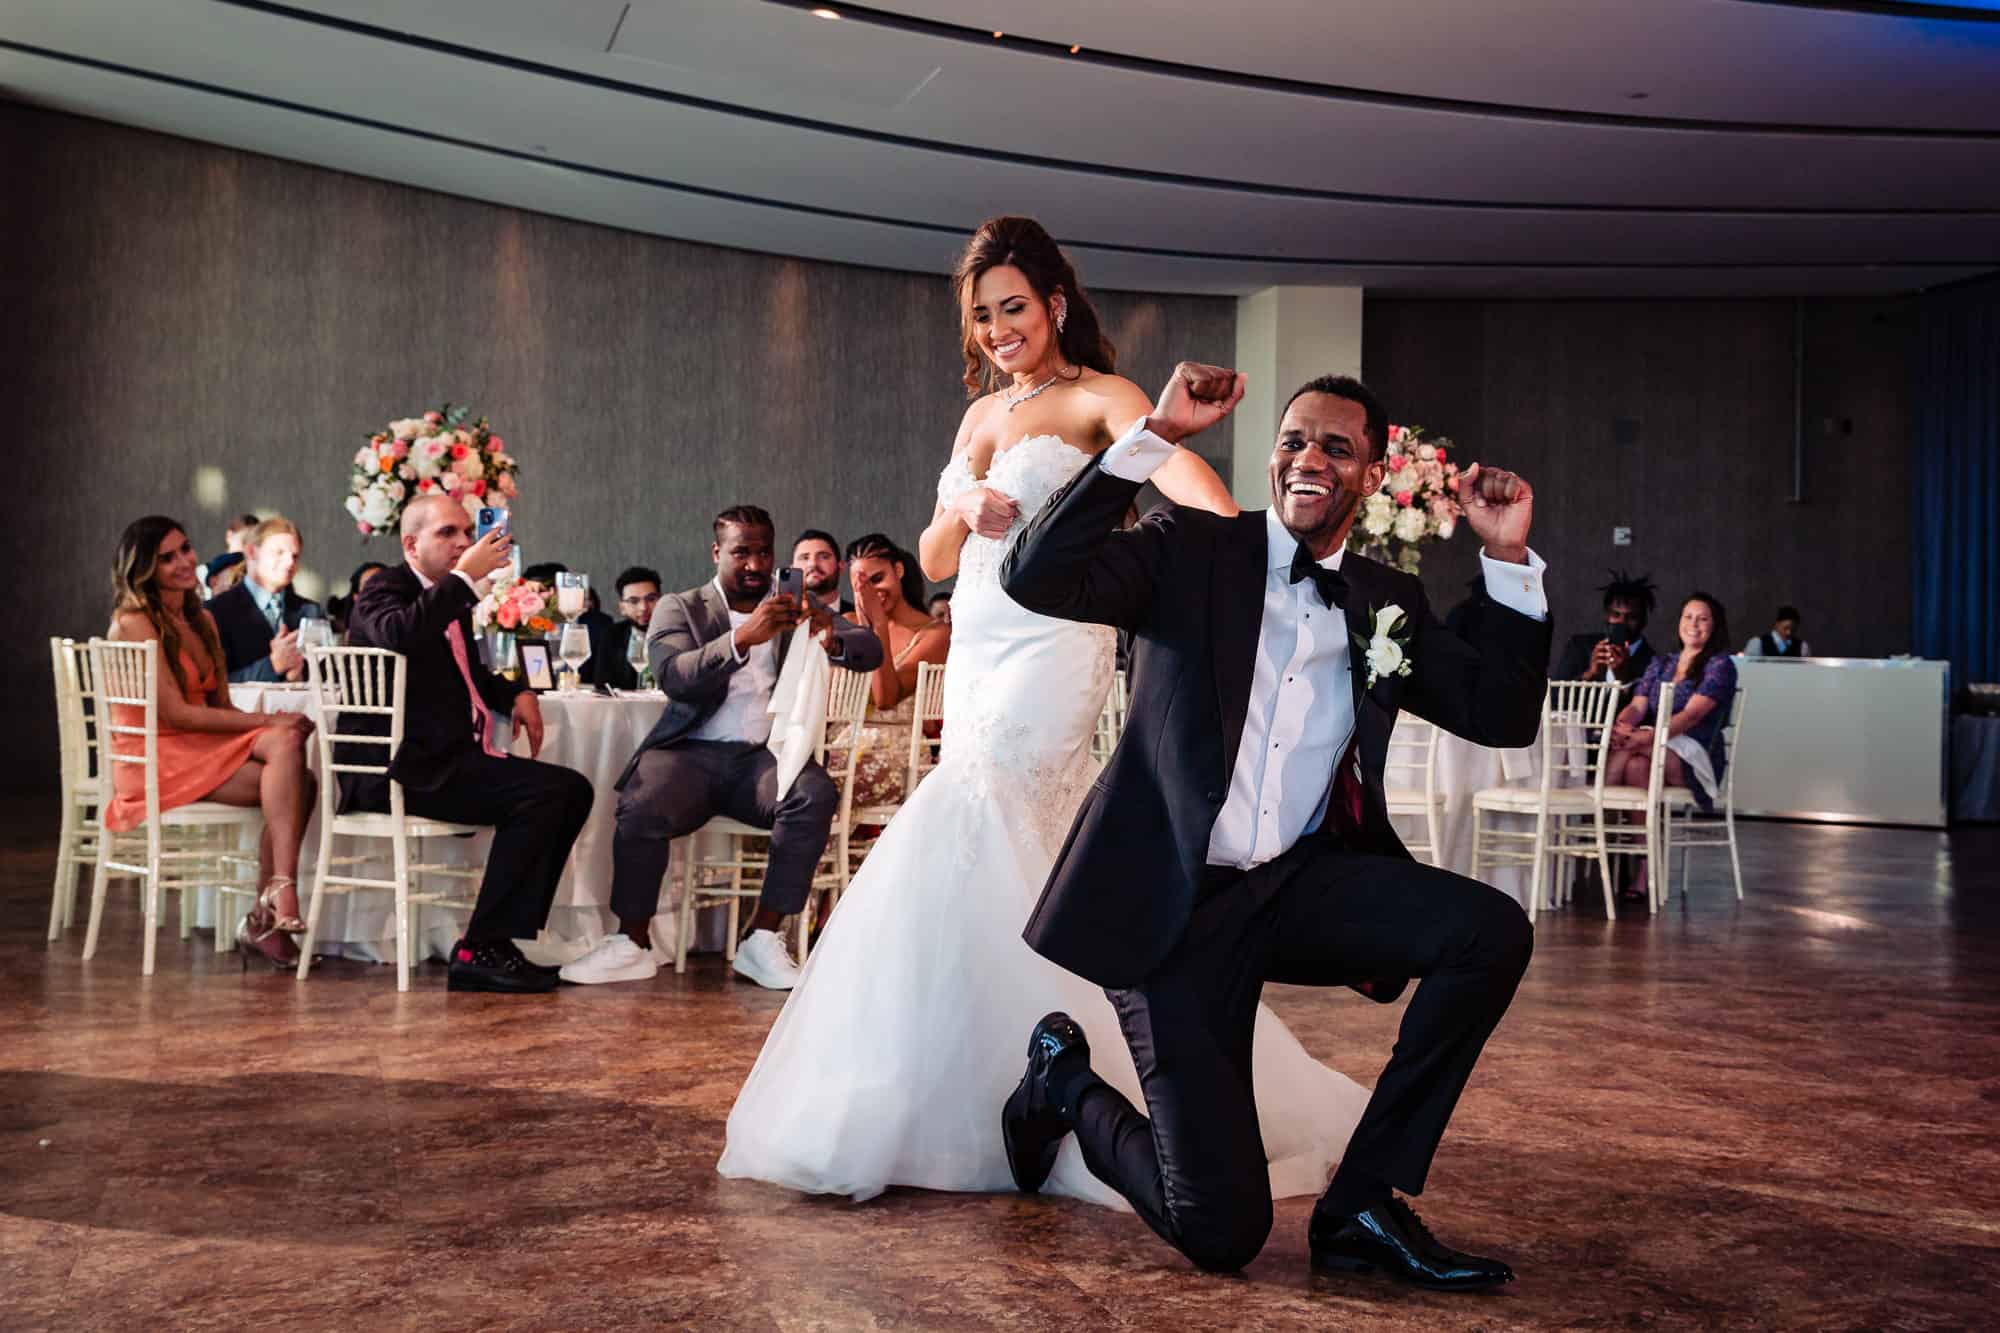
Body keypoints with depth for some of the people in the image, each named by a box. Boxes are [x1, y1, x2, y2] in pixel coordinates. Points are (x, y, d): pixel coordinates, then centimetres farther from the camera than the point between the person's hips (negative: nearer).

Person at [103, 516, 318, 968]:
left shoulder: (201, 620, 17)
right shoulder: (134, 622, -8)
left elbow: (220, 705, 12)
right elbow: (175, 713, -15)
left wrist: (275, 725, -10)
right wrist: (267, 721, -17)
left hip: (202, 747, 7)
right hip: (156, 760, -7)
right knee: (291, 777, -27)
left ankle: (265, 918, -23)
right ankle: (281, 899, -25)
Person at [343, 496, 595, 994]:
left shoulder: (452, 598, 20)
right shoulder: (383, 591, -5)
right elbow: (397, 634, -31)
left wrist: (517, 693, 15)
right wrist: (465, 577, -25)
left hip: (452, 758, 10)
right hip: (406, 768, -10)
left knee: (574, 789, 1)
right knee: (542, 792, -24)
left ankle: (508, 938, 1)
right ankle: (479, 952, -19)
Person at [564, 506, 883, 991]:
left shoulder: (796, 609, 16)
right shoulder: (679, 609, 10)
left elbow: (871, 650, 6)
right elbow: (674, 678, -11)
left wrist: (833, 640, -18)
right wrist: (742, 638, -27)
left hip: (766, 754, 2)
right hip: (693, 752, -1)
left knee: (817, 793, -31)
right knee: (640, 808, -32)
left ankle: (762, 940, -21)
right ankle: (633, 945, -12)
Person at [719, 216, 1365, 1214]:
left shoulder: (1095, 398, -1)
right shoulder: (982, 413, 19)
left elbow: (1177, 466, -22)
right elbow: (933, 561, 19)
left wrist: (1229, 538, -44)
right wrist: (963, 513, -4)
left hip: (1050, 652, -8)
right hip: (976, 654, 8)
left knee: (962, 837, -18)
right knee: (1033, 867, 8)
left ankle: (886, 1114, -11)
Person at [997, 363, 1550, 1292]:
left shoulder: (1388, 603, 11)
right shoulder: (1190, 550, -2)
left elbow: (1503, 717, 7)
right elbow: (1036, 578, -17)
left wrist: (1508, 560, -1)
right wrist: (1159, 435, -20)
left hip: (1301, 884, 5)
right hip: (1174, 902, -5)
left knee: (1493, 931, -23)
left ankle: (1363, 1204, -6)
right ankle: (1067, 1079, 24)